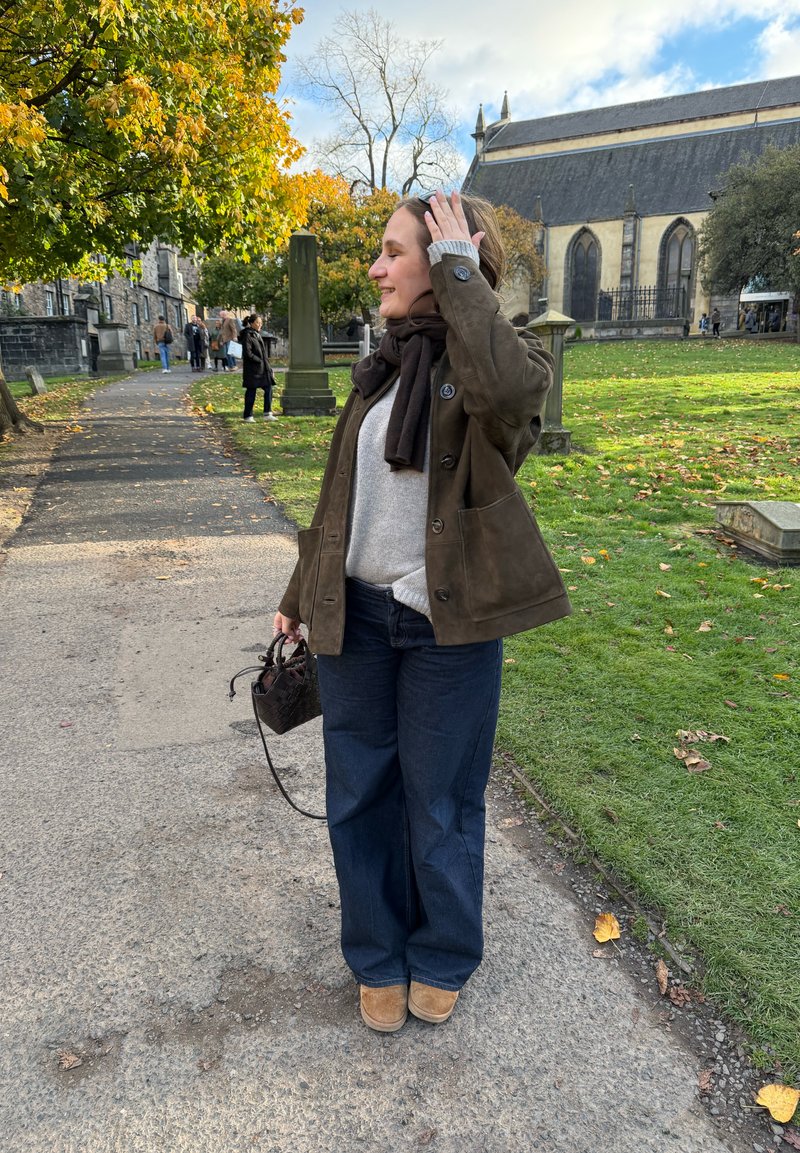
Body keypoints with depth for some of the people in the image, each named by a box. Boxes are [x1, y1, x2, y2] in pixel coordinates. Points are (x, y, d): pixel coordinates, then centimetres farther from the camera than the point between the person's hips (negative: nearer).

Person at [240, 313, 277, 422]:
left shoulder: (257, 334, 15)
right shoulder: (247, 335, -11)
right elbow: (247, 353, -18)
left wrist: (268, 367, 13)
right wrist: (260, 361, -15)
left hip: (263, 368, 8)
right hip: (252, 368, -8)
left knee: (268, 389, 3)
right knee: (251, 391, -1)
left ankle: (267, 414, 7)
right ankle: (248, 416, 8)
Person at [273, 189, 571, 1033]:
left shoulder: (507, 359, -8)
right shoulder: (386, 366, 9)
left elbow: (506, 394, -36)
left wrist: (460, 272, -22)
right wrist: (299, 595, 18)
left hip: (448, 624, -5)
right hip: (356, 615, 6)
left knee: (440, 802, 12)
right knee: (359, 795, 14)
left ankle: (442, 958, 38)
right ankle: (379, 958, 37)